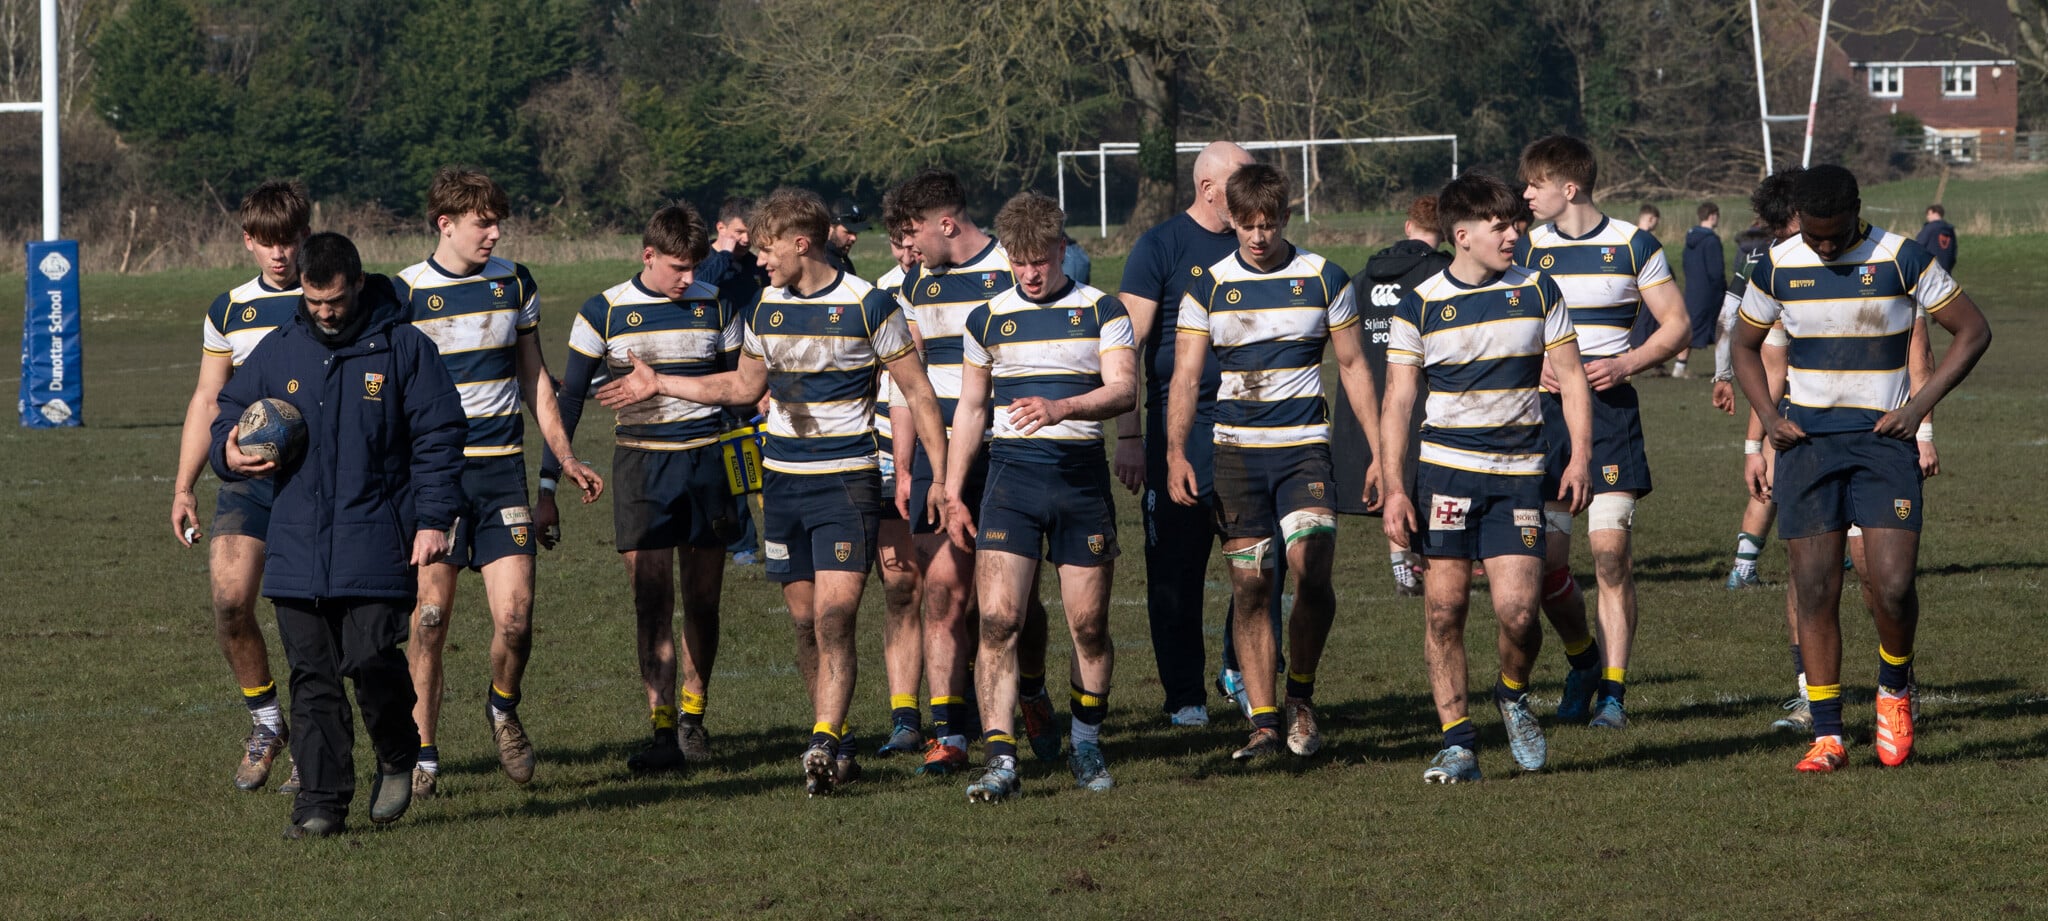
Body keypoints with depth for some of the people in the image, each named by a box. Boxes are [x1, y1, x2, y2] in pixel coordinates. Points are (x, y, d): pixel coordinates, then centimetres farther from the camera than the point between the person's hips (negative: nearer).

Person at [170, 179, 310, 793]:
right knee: (230, 602, -13)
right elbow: (207, 401, 16)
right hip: (248, 476, 2)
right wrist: (184, 487, 10)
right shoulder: (228, 312, 11)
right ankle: (265, 722, 7)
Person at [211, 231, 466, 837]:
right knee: (312, 678, 1)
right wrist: (229, 454, -2)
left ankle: (398, 758, 16)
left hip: (375, 548, -3)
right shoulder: (277, 351, 11)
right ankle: (322, 803, 5)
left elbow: (438, 438, 2)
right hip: (296, 550, 3)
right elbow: (229, 418, 22)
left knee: (371, 661, -12)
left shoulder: (402, 349, 1)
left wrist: (434, 519, -7)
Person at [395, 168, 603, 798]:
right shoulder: (406, 292, -3)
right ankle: (423, 756, 6)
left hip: (501, 468, 2)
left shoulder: (514, 283, 9)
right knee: (430, 615, -4)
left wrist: (566, 460, 12)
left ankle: (503, 709, 23)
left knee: (515, 615, -7)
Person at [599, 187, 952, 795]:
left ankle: (822, 745, -21)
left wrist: (939, 477, -4)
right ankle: (838, 748, 15)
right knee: (805, 622, 6)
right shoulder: (764, 308, 8)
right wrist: (660, 385, 21)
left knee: (833, 618, -16)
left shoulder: (867, 306, -8)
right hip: (782, 483, 5)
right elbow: (744, 386, 24)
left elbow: (916, 391, -2)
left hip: (846, 481, -5)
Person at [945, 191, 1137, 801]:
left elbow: (1123, 390, -9)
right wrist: (952, 492, 11)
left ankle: (1086, 748, 23)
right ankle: (1001, 762, -16)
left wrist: (1062, 407, -28)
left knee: (1090, 626, 4)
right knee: (997, 620, -12)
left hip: (1082, 476, -1)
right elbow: (971, 406, 16)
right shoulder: (988, 319, 9)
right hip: (1011, 476, 1)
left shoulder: (1101, 311, 3)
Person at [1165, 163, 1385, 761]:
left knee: (1313, 576, -16)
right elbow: (1186, 377, 3)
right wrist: (1176, 453, -10)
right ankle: (1263, 724, 4)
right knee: (1250, 590, -2)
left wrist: (1379, 451, 6)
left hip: (1304, 448, -1)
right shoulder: (1208, 289, 4)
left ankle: (1300, 697, 6)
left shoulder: (1323, 279, 3)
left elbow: (1354, 367, 9)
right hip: (1237, 452, 1)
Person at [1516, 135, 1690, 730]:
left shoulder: (1633, 246, 1)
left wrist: (1625, 364, -10)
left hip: (1610, 410, -2)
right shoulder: (1527, 251, 8)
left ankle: (1612, 692, -4)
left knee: (1611, 552, -10)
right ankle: (1583, 661, 24)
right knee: (1545, 560, -2)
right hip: (1542, 413, 3)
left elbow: (1677, 325, 6)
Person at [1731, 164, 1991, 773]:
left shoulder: (1903, 260, -6)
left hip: (1882, 439, -2)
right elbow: (1745, 345, 18)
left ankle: (1895, 688, 16)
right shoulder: (1777, 269, 2)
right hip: (1806, 442, 2)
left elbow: (1973, 332, 2)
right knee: (1814, 591, -4)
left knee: (1892, 585, -13)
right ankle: (1827, 737, 3)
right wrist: (1767, 415, 2)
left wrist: (1918, 407, -6)